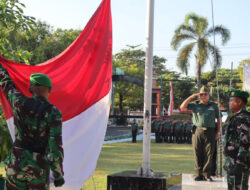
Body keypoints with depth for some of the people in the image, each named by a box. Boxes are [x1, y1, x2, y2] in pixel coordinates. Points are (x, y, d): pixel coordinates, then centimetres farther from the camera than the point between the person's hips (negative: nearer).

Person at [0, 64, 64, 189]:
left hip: (16, 163, 3)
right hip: (38, 168, -3)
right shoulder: (53, 113, -14)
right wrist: (58, 175, -8)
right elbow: (55, 146, -17)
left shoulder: (20, 102, -5)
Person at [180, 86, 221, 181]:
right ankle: (199, 174, 7)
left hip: (210, 132, 0)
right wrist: (192, 96, -2)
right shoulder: (195, 105, 10)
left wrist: (218, 131, 8)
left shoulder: (214, 106, 13)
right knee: (198, 154, 1)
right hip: (198, 132, 0)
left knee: (208, 154, -1)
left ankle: (207, 175, 3)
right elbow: (182, 107, 0)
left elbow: (218, 119, 16)